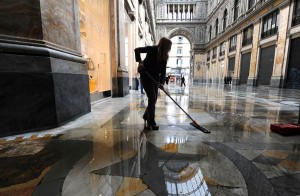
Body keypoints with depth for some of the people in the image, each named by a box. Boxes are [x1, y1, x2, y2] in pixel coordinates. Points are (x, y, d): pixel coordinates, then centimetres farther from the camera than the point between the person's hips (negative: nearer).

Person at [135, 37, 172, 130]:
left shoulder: (164, 57, 4)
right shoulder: (152, 49, -10)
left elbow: (163, 71, -2)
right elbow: (137, 50, -8)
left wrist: (162, 83, -17)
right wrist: (139, 61, -21)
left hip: (155, 78, 6)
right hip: (146, 77, -6)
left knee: (153, 100, 8)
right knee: (152, 99, -10)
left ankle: (146, 118, 28)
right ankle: (151, 123, 2)